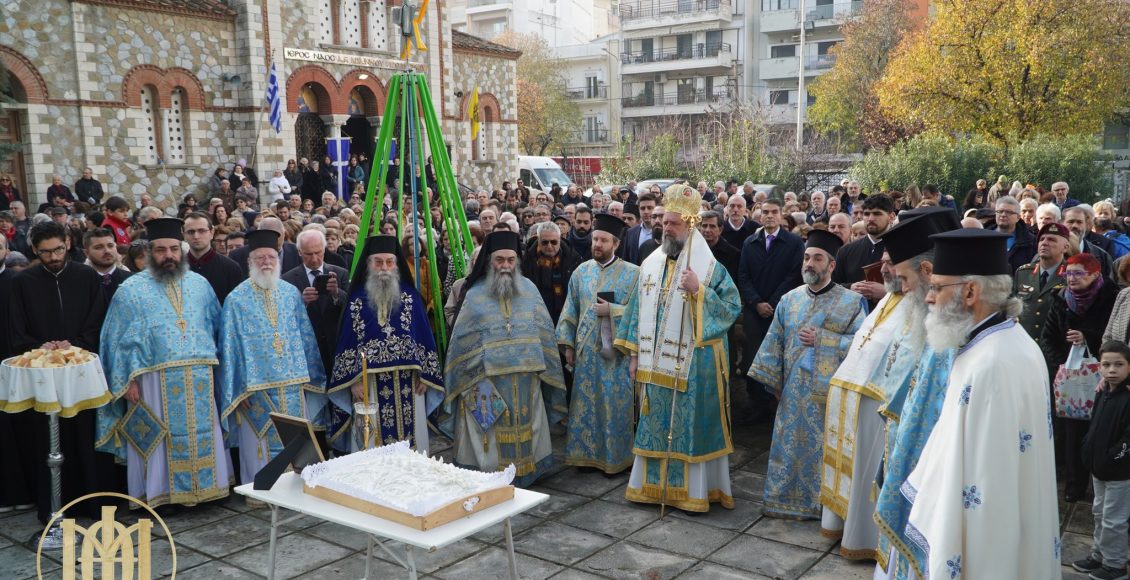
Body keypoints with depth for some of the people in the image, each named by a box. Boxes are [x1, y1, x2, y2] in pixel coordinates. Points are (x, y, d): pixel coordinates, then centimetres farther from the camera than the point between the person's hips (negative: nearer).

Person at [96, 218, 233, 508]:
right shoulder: (131, 290, 0)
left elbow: (216, 327, 14)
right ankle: (158, 492, 14)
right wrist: (128, 380, -9)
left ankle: (201, 486, 19)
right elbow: (120, 339, -2)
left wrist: (213, 363, 6)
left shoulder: (199, 284, 10)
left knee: (201, 437, 7)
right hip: (155, 382, -3)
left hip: (199, 382, 3)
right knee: (159, 441, 2)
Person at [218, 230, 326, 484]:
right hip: (257, 389, -3)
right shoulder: (236, 299, -2)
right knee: (260, 450, 3)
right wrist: (235, 392, -7)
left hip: (294, 386, 3)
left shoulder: (292, 293, 7)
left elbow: (306, 337, 10)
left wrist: (310, 377, 9)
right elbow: (229, 348, -3)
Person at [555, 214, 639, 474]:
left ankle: (616, 457, 15)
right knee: (586, 403, 7)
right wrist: (567, 343, 8)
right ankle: (588, 453, 19)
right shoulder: (581, 272, 9)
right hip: (586, 350, 3)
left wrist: (612, 310, -15)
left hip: (617, 351, -3)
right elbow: (570, 311, 12)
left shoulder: (633, 273, -3)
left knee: (616, 404, 2)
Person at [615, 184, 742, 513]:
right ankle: (654, 483, 24)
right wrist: (634, 353, 9)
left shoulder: (709, 267, -7)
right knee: (656, 423, 12)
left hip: (693, 365, -5)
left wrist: (699, 291, -22)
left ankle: (694, 490, 13)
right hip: (656, 363, 5)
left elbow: (733, 307, -10)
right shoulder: (650, 264, 8)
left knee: (691, 423, 2)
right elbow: (638, 310, 12)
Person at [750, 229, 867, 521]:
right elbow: (775, 342, 9)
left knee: (827, 448, 1)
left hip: (830, 390, -3)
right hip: (794, 390, 3)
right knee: (791, 445, 7)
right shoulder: (790, 300, 8)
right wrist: (772, 380, 5)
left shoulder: (852, 302, -3)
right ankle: (789, 498, 20)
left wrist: (821, 339, -14)